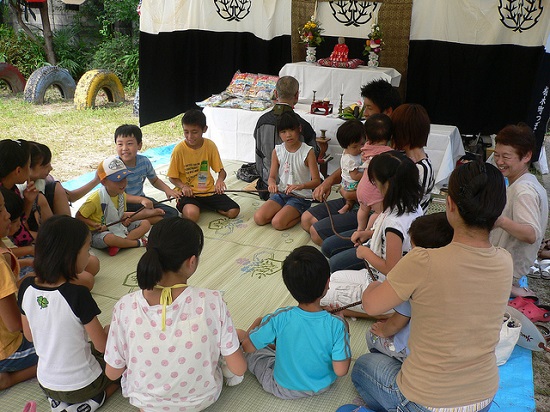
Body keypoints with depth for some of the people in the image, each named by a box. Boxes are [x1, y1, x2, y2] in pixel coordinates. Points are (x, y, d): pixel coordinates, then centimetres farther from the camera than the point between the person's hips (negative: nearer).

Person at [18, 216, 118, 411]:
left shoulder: (26, 287, -12)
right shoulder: (78, 294, -30)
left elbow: (29, 335, 3)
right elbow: (102, 346, -19)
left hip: (46, 385, 6)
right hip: (81, 385, -6)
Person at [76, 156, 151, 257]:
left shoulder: (122, 194, 1)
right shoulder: (96, 199, -22)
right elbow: (79, 216, -13)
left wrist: (125, 218, -9)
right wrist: (94, 225, -27)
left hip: (118, 227, 7)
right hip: (98, 233, -7)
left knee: (146, 224, -4)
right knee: (109, 238, -43)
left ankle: (118, 244, -21)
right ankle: (138, 242, -19)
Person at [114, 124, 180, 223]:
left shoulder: (144, 162, -4)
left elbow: (155, 181, 15)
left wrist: (167, 189, -7)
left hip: (141, 200, 4)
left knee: (172, 213, -12)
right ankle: (147, 214, -17)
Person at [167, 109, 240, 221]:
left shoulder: (210, 146, -4)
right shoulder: (179, 150, -11)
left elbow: (221, 170, 2)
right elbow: (172, 177, -2)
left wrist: (220, 180, -22)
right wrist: (183, 186, -22)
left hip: (209, 190, 3)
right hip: (188, 193, -3)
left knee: (234, 211, -13)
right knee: (191, 214, -34)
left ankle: (202, 206, 9)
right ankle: (184, 207, 4)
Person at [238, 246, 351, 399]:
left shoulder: (279, 319, -30)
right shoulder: (337, 324, -29)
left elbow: (248, 346, -17)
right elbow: (341, 371, -21)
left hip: (283, 390, -2)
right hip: (322, 386, 2)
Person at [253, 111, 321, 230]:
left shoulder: (308, 152, -10)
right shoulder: (277, 151, 2)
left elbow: (316, 181, -12)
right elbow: (272, 176, 6)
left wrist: (300, 186, -33)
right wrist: (272, 183, -20)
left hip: (300, 197, -4)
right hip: (281, 193, 5)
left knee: (278, 223, -25)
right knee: (259, 218, -15)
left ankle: (301, 215, 2)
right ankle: (285, 211, 6)